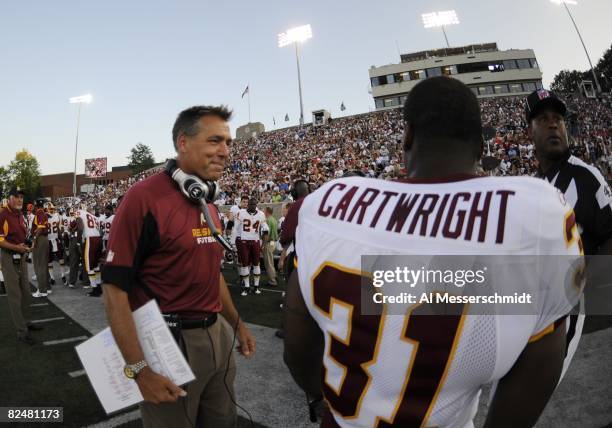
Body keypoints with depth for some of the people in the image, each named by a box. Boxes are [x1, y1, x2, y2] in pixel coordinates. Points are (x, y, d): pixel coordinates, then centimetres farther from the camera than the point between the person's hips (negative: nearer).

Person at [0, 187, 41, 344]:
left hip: (21, 256, 9)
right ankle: (21, 331, 2)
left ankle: (24, 322, 33)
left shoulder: (20, 215, 12)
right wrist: (15, 247, -28)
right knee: (14, 294, -4)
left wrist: (28, 245, 10)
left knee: (25, 292, 17)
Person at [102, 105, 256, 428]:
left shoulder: (209, 203, 8)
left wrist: (237, 324, 19)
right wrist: (139, 369, -18)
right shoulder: (145, 197, -18)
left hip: (216, 335, 8)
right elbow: (115, 288, -18)